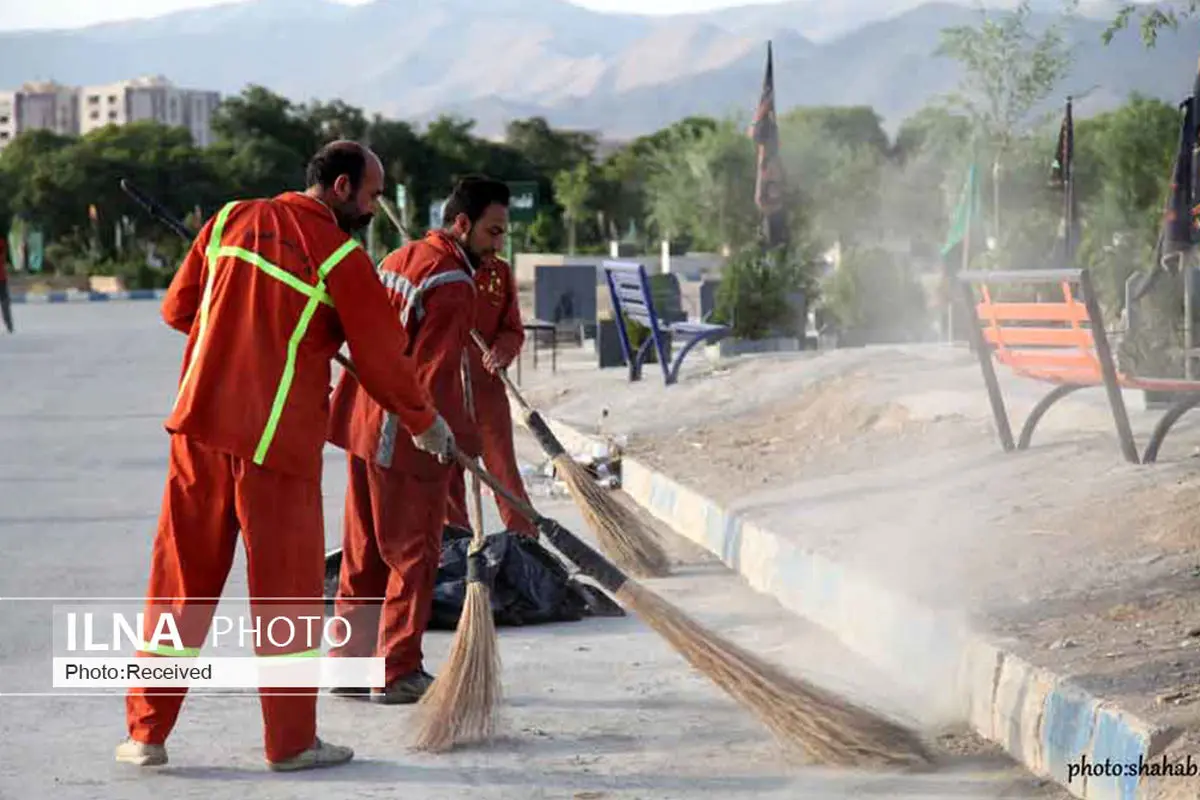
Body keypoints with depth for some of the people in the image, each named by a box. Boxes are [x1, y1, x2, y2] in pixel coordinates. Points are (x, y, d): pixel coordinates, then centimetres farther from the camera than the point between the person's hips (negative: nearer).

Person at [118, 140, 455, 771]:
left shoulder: (232, 220, 7)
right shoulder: (343, 258, -7)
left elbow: (178, 307, 13)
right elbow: (382, 358, -2)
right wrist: (425, 423, 13)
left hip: (201, 423, 5)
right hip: (277, 437, -5)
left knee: (182, 574, 11)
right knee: (286, 584, 6)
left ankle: (147, 732, 14)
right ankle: (290, 743, 13)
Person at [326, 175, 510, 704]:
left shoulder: (400, 258, 12)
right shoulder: (451, 284, -17)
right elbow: (436, 378, -22)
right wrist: (467, 442, -14)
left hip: (365, 423, 9)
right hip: (406, 436, -9)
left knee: (364, 553, 15)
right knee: (414, 555, 2)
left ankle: (351, 665, 22)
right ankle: (398, 674, 7)